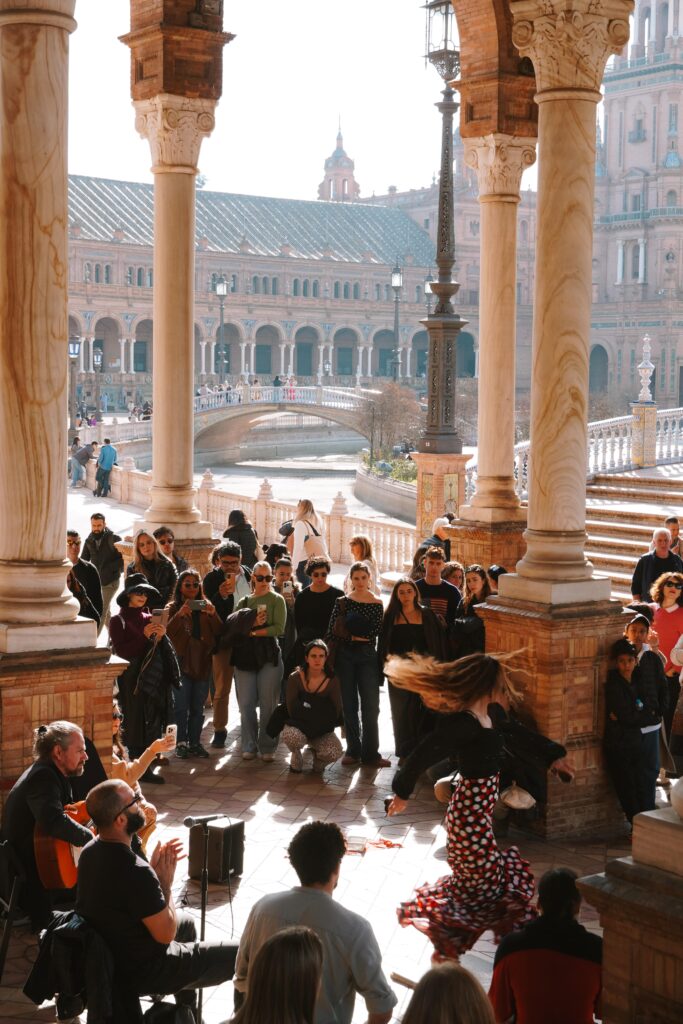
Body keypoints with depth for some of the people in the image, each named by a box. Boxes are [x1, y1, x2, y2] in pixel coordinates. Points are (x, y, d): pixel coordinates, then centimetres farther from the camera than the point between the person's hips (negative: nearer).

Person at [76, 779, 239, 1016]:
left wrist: (154, 869, 0)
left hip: (105, 954, 9)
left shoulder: (90, 852, -6)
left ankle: (186, 1014, 43)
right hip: (140, 971, -9)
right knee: (240, 956, 1)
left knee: (186, 922, 33)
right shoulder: (135, 872, -33)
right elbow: (166, 934, -22)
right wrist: (165, 882, -11)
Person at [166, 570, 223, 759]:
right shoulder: (173, 608, 1)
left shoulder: (205, 606, 10)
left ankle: (195, 743, 14)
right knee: (181, 706, -3)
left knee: (198, 707, 8)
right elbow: (167, 633, -14)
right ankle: (181, 743, 4)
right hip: (181, 663, -3)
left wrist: (213, 615, -15)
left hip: (202, 663, 3)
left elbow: (219, 633, 2)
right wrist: (180, 615, -27)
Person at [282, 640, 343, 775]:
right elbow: (291, 709, -9)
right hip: (298, 727, -1)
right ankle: (296, 756, 0)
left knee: (334, 753, -30)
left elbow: (335, 713, -1)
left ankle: (318, 758, 8)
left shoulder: (332, 681, -5)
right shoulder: (295, 678, -9)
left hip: (322, 732, 1)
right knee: (291, 736, -38)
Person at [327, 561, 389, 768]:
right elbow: (332, 633, 0)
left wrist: (349, 633, -10)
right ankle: (353, 750, 15)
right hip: (345, 656, 0)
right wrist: (354, 637, -9)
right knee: (349, 705, 5)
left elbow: (376, 633, -4)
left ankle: (370, 753, 1)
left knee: (371, 705, -4)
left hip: (367, 657, 0)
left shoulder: (376, 604, 4)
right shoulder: (342, 602, 4)